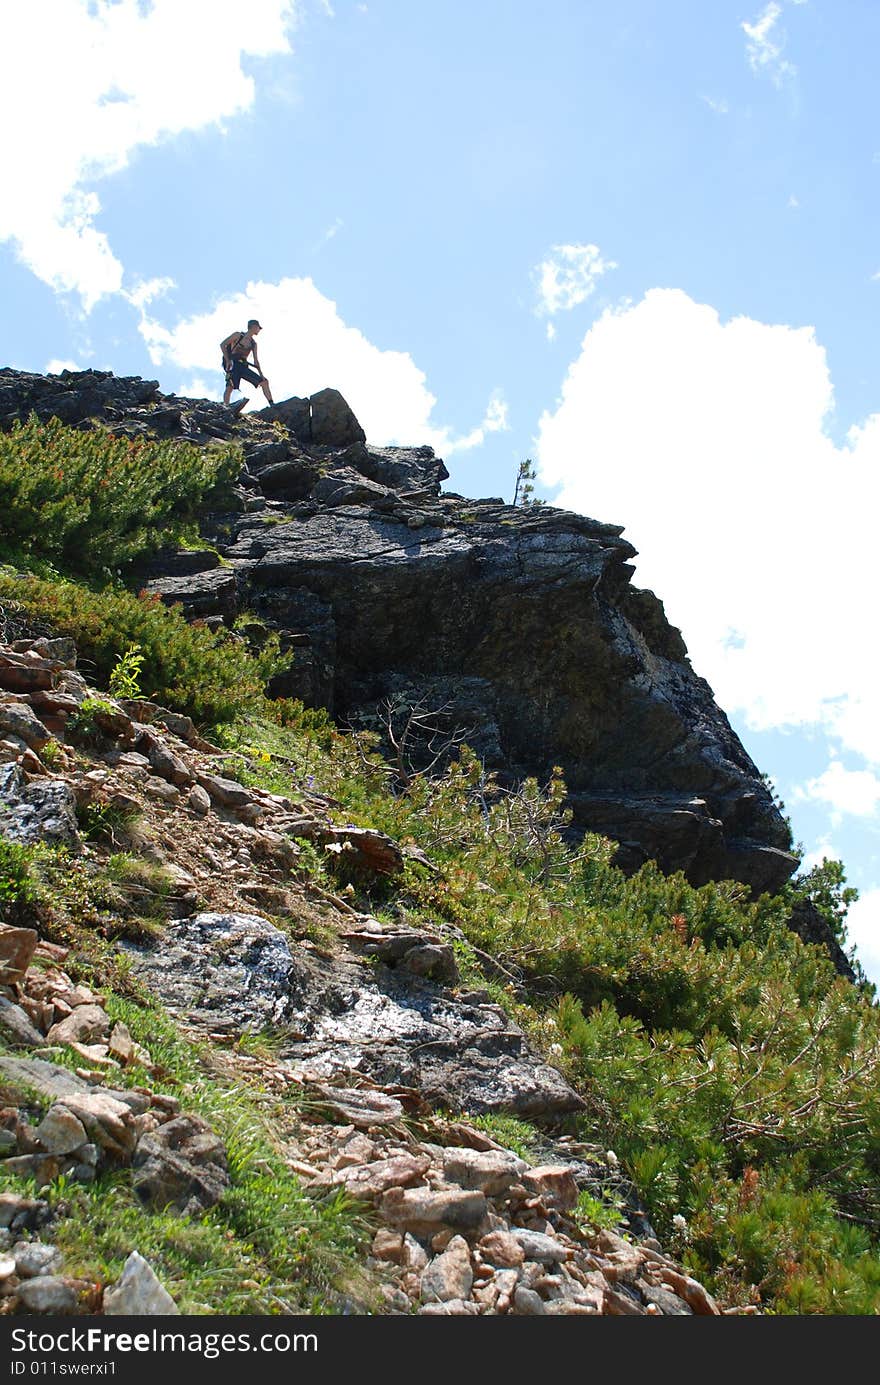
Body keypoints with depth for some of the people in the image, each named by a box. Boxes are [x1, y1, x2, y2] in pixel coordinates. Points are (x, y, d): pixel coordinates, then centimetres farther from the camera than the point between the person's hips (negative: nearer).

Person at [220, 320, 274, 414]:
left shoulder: (253, 343, 17)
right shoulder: (238, 335, 2)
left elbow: (256, 361, 14)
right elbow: (222, 345, -2)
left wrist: (261, 374, 1)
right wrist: (227, 360, -13)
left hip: (243, 366, 6)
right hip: (233, 364, -6)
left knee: (264, 382, -1)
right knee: (230, 386, -28)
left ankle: (273, 406, -1)